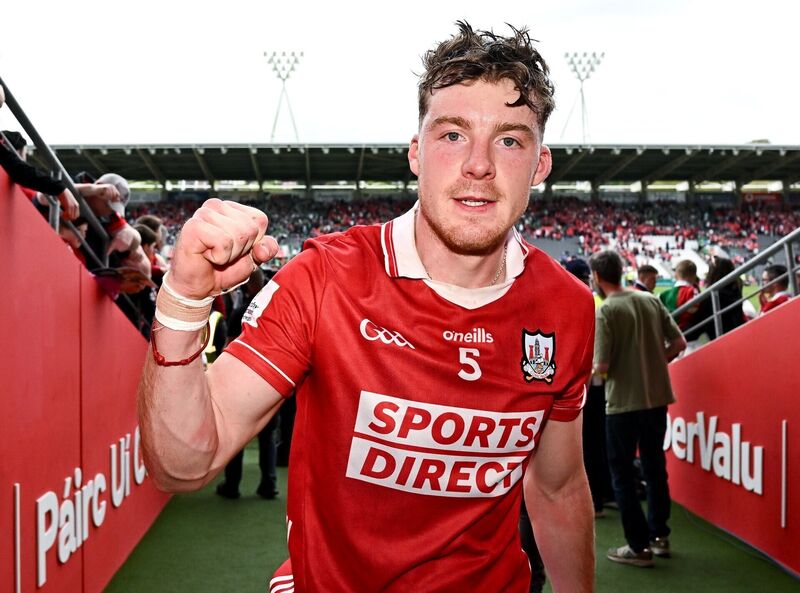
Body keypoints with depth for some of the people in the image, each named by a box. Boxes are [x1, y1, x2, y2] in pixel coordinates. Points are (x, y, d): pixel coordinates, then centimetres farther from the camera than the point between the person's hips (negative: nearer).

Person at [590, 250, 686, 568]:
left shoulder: (605, 311, -16)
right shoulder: (651, 301, 2)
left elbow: (601, 368, -19)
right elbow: (679, 343, 4)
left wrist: (591, 370, 2)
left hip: (623, 402, -6)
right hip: (657, 397, 6)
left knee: (622, 474, 7)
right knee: (655, 467, 19)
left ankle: (639, 546, 11)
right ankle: (659, 536, 29)